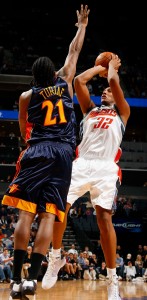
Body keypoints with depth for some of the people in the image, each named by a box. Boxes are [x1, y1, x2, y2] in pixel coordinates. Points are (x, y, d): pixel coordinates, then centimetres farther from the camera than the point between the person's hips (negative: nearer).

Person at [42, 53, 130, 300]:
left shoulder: (122, 112, 20)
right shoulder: (90, 109, 28)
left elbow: (114, 81, 7)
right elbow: (79, 80, 17)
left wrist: (112, 67, 25)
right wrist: (100, 67, 28)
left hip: (105, 168, -3)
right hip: (81, 164, 4)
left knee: (104, 217, -15)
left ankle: (112, 280, -12)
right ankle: (55, 258, 11)